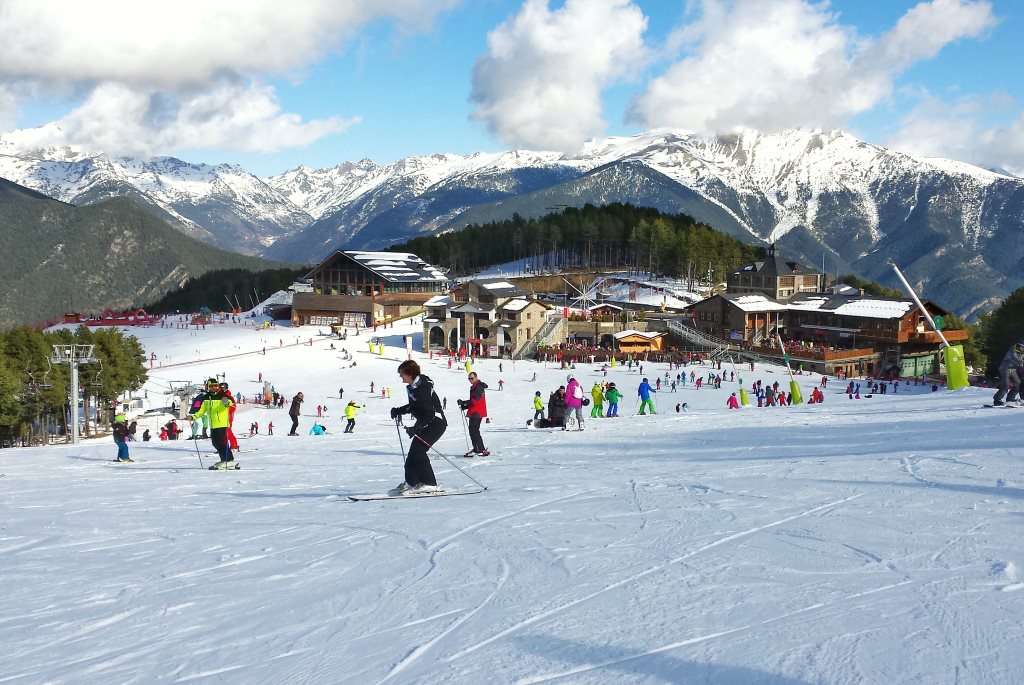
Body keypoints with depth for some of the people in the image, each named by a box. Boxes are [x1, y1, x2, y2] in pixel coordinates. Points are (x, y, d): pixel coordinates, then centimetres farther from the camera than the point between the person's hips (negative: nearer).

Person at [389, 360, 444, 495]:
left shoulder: (422, 388, -24)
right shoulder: (412, 387, 8)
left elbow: (429, 413, -28)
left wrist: (416, 428, -33)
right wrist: (399, 410, 12)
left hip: (436, 422, -11)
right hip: (425, 424, 11)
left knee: (418, 450, -17)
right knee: (414, 451, 12)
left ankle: (429, 484, -15)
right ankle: (411, 482, 22)